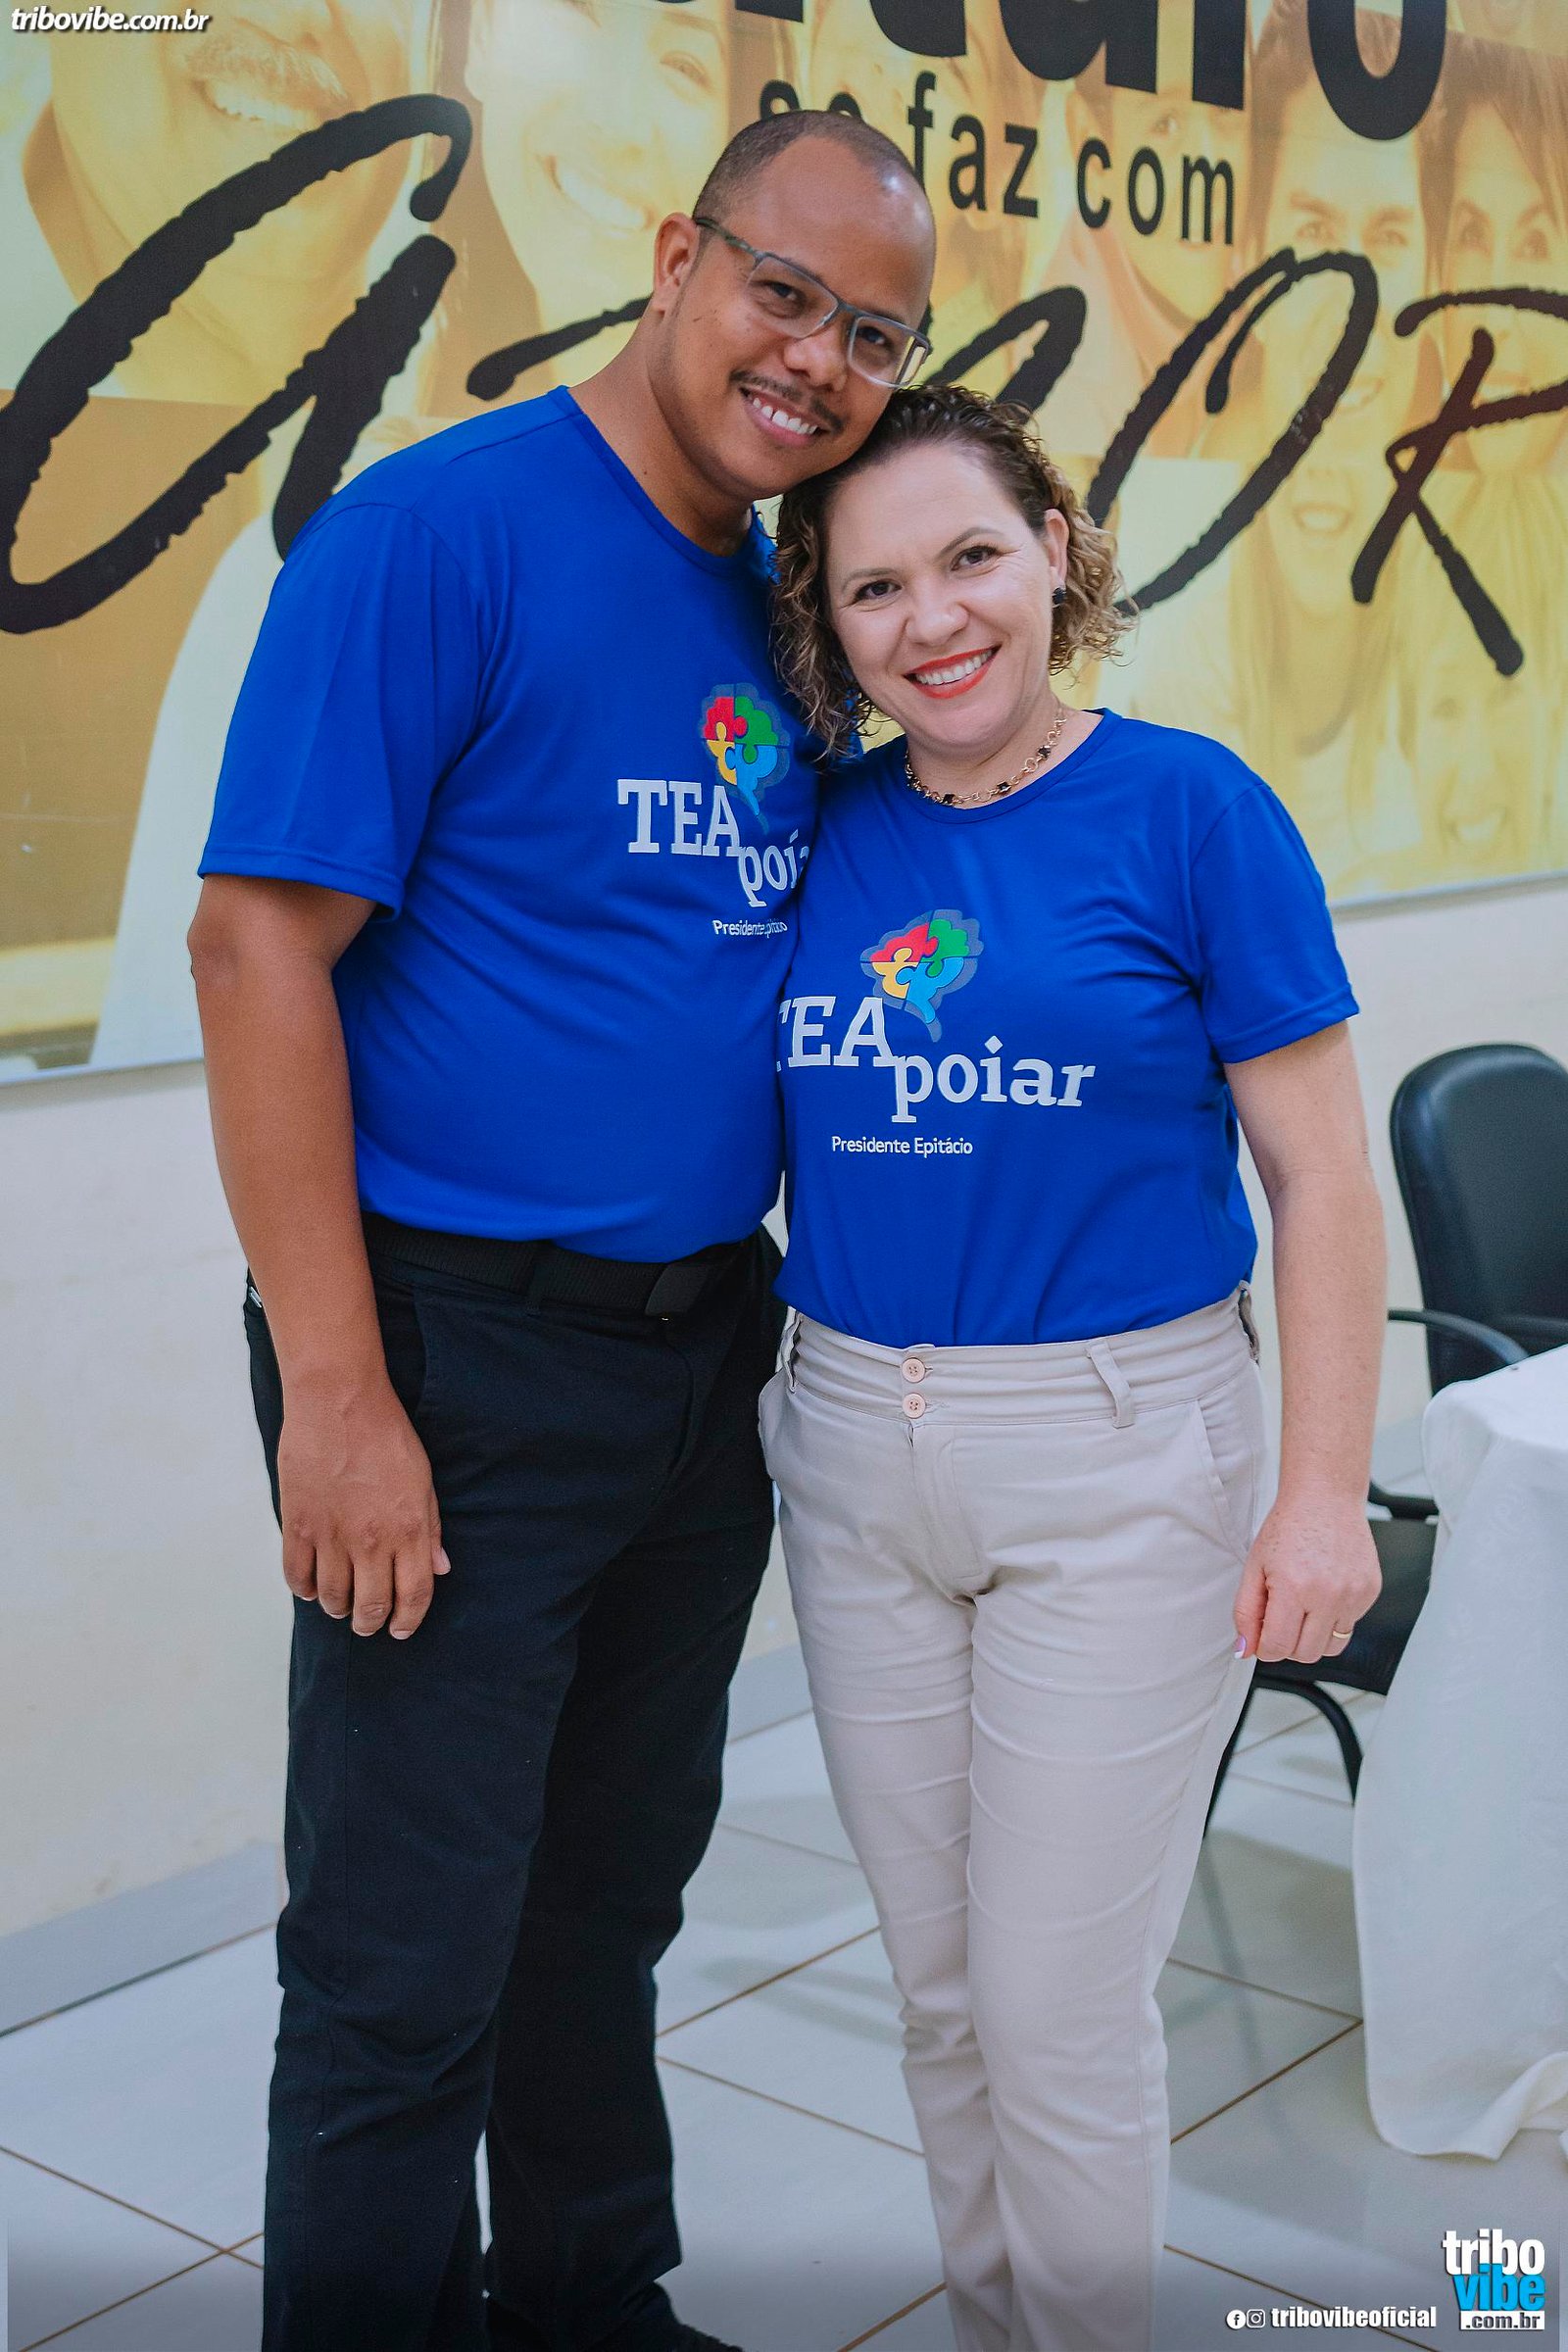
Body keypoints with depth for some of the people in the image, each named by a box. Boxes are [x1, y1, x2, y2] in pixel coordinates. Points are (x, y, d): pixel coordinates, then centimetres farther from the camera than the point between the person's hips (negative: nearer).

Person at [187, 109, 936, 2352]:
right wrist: (337, 1392, -19)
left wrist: (800, 1314, 10)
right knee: (409, 1974, 4)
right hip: (462, 1358, -7)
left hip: (704, 1352, 7)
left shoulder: (789, 605, 8)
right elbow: (260, 941, -17)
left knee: (613, 1904, 21)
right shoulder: (437, 530, -14)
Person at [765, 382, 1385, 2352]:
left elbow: (1320, 1175, -7)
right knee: (938, 1988, 16)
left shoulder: (1187, 807, -7)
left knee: (1060, 2011, 1)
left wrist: (1325, 1491, -10)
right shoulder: (827, 829, 4)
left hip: (1117, 1464, -4)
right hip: (853, 1453, 5)